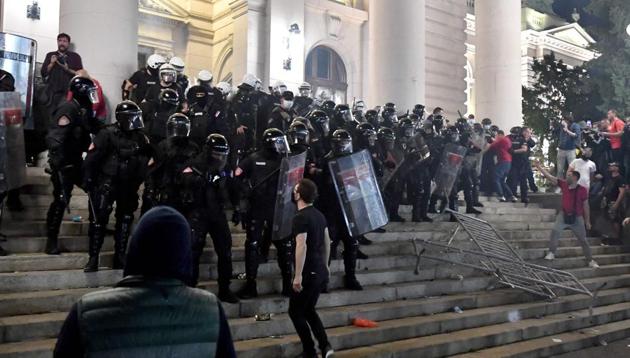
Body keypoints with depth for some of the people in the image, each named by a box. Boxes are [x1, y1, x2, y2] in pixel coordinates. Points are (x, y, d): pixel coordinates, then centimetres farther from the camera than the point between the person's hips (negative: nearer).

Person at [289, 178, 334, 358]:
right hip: (320, 272, 8)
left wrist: (298, 275, -22)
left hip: (309, 273, -8)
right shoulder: (319, 215, 10)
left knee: (295, 312, 7)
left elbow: (301, 247, -24)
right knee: (308, 310, 19)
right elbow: (327, 242, 17)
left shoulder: (300, 218, -17)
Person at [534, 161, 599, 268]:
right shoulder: (563, 184, -6)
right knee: (555, 230, -19)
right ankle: (551, 253, -9)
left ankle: (591, 260, 22)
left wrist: (587, 221, -2)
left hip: (577, 217, -2)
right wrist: (539, 166, -10)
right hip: (564, 214, 2)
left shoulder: (582, 190, -15)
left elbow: (585, 206, -7)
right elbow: (549, 177, -5)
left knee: (583, 240, 8)